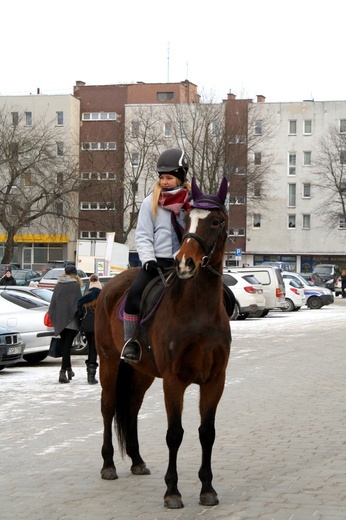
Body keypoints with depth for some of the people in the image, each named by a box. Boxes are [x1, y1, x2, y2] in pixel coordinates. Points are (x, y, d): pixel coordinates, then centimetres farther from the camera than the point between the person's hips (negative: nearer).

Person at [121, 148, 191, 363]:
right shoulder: (151, 202, 8)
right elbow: (143, 236, 5)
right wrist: (148, 260, -10)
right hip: (157, 261, -1)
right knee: (135, 293, -25)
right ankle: (131, 342, -13)